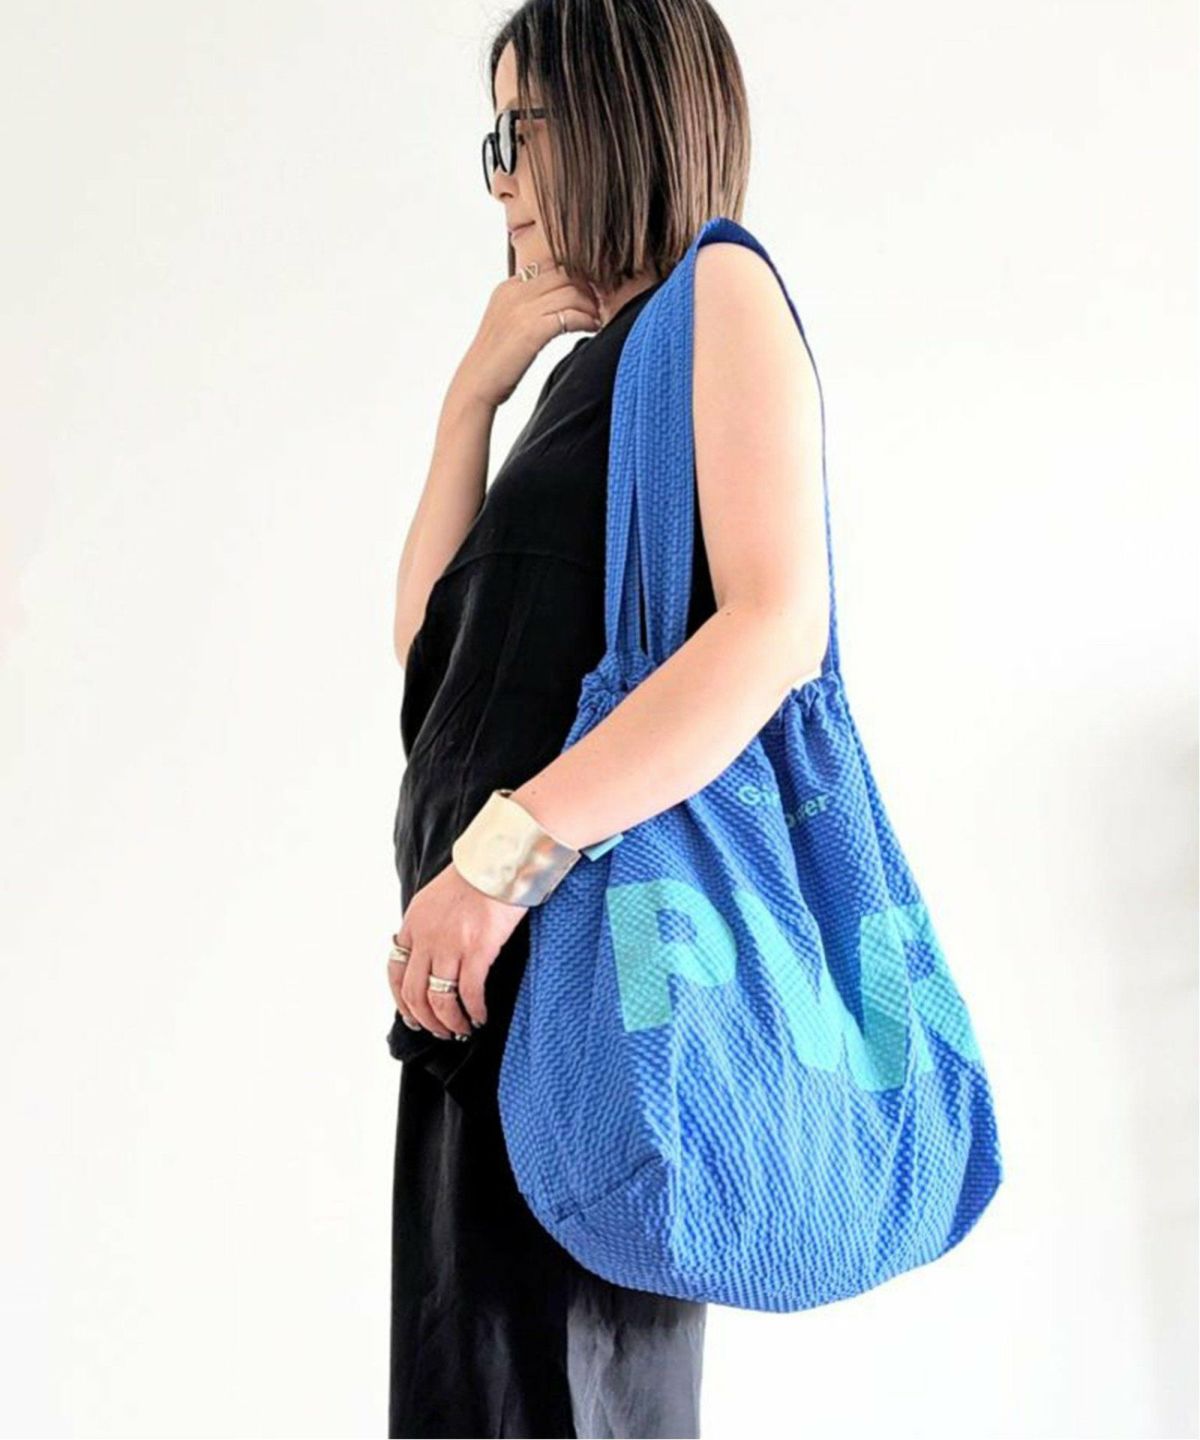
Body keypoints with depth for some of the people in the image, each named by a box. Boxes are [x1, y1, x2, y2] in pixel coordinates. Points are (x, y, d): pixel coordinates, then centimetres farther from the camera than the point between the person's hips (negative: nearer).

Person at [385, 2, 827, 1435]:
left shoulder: (718, 288, -1)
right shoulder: (593, 363, 23)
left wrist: (505, 849, -24)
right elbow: (431, 636, 21)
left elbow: (781, 620, -18)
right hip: (497, 957, 9)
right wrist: (476, 390, 15)